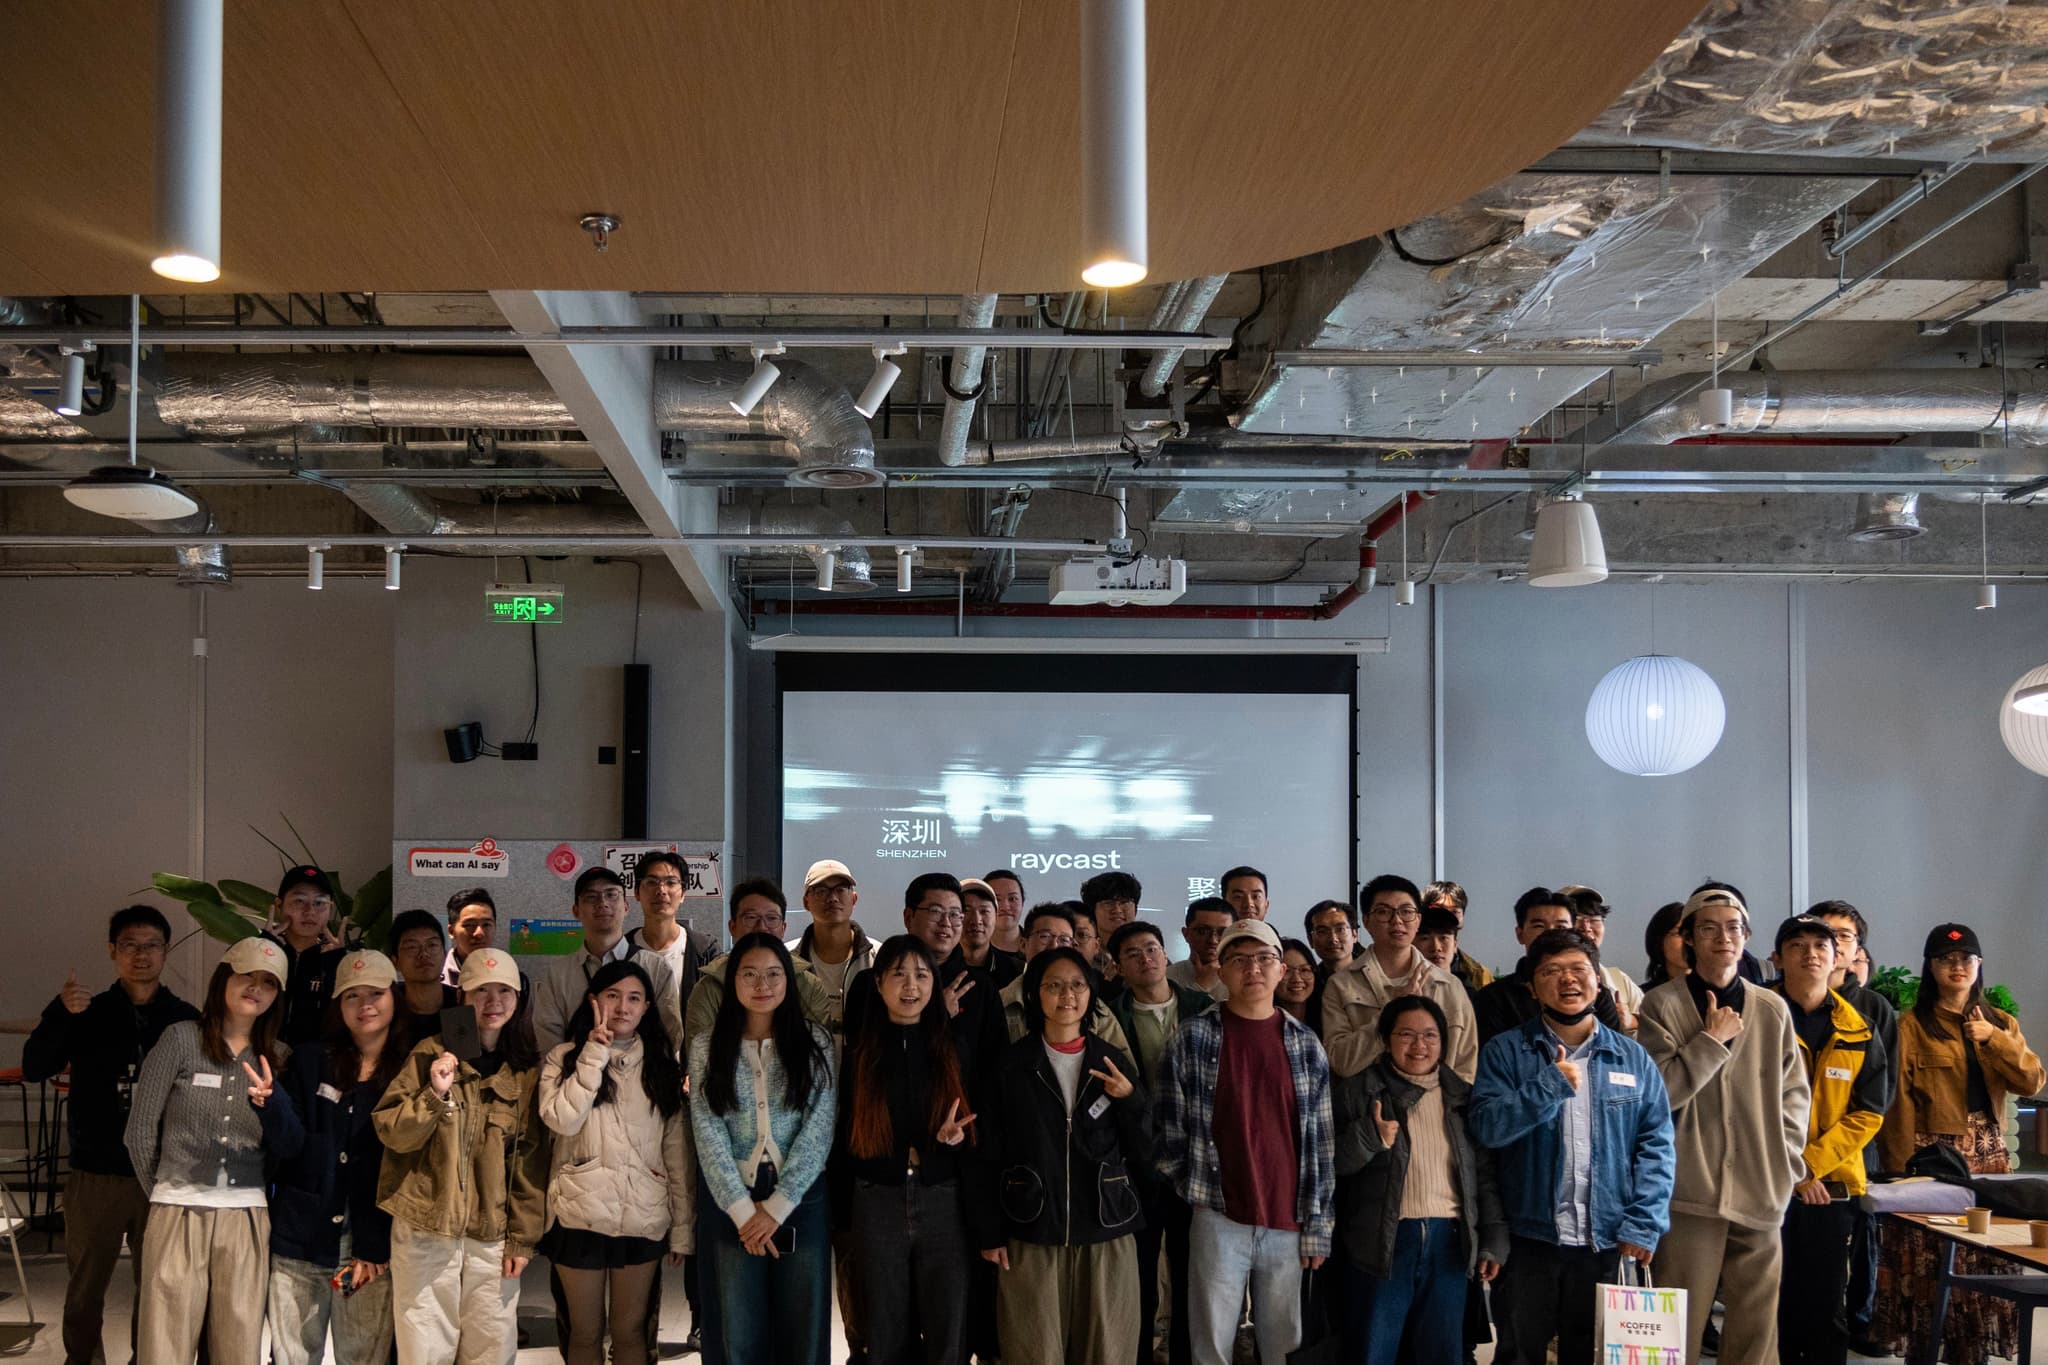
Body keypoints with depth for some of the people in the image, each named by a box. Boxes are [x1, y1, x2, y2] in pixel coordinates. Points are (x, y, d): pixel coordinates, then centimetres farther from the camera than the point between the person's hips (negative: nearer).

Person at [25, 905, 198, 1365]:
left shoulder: (187, 1020, 3)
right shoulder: (88, 1013, 5)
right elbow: (33, 1069, -5)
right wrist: (60, 1013, -20)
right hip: (95, 1173, 1)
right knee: (84, 1286, 6)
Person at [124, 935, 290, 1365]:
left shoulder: (277, 1058, 12)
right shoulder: (181, 1039, 2)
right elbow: (140, 1128, 5)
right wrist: (163, 1195, 12)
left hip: (247, 1217, 3)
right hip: (179, 1215, -3)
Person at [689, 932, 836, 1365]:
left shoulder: (815, 1041, 1)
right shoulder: (706, 1045, 2)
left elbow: (819, 1127, -5)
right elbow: (708, 1131, -4)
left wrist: (778, 1206, -11)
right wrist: (743, 1209, -12)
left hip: (801, 1201, 0)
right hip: (733, 1204, 0)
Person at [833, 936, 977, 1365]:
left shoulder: (955, 1049, 4)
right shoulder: (859, 1053, 4)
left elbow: (981, 1133, 6)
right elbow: (844, 1137, 6)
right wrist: (842, 1214, 4)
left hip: (944, 1205, 0)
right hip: (877, 1207, 0)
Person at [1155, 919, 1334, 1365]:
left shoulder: (1306, 1046, 7)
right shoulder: (1193, 1038, 0)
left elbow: (1321, 1143, 6)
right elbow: (1168, 1127, 1)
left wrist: (1318, 1226, 2)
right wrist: (1193, 1190, 0)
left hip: (1288, 1224, 2)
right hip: (1218, 1221, -2)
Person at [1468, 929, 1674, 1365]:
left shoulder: (1633, 1058, 7)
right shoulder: (1505, 1051, 1)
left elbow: (1656, 1145, 2)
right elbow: (1486, 1125, -12)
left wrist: (1643, 1224, -8)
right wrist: (1551, 1086, -19)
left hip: (1606, 1243, 2)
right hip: (1529, 1239, -2)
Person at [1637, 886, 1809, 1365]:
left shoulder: (1773, 1011, 11)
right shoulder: (1662, 1005, 0)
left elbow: (1795, 1095, 16)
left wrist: (1783, 1161, 5)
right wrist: (1713, 1039, -8)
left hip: (1761, 1195, 4)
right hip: (1690, 1193, -4)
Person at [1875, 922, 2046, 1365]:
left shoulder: (2001, 1023, 13)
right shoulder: (1911, 1025, -2)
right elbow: (1899, 1102, -5)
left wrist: (1993, 1039, -12)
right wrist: (1903, 1169, -10)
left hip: (1988, 1156, 4)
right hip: (1932, 1156, -4)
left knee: (1982, 1265, 4)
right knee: (1929, 1268, -5)